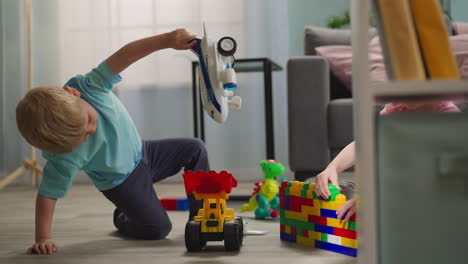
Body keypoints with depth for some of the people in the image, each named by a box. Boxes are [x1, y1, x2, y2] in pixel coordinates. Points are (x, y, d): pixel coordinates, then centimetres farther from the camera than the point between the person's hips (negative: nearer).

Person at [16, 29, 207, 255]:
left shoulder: (86, 87, -31)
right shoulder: (64, 160, -38)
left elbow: (125, 55, -35)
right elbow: (48, 195, -28)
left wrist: (167, 39, -43)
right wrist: (43, 238, -27)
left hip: (140, 152, 5)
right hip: (121, 182, -5)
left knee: (195, 149, 2)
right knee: (158, 228, -9)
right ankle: (123, 219, 25)